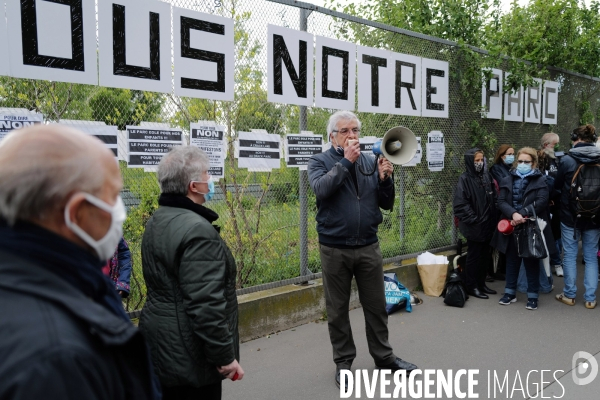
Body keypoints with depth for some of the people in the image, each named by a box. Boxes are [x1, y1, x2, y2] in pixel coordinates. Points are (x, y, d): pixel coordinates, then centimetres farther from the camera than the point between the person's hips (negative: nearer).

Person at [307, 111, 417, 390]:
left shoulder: (371, 161, 6)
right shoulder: (320, 162, -2)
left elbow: (387, 204, 6)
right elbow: (321, 189, -23)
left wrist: (385, 179, -11)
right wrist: (346, 161, -21)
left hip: (368, 246, 3)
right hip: (334, 249, -3)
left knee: (376, 305, 13)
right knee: (337, 309, 9)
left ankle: (383, 356, 30)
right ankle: (343, 361, 25)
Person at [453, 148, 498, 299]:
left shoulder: (486, 176, 6)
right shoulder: (465, 179, -12)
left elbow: (493, 198, 13)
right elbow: (460, 203, -18)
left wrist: (493, 219, 4)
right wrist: (474, 219, -15)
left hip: (487, 224, 6)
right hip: (474, 226, -6)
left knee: (485, 255, 14)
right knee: (474, 256, 3)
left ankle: (481, 284, 27)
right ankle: (471, 286, 15)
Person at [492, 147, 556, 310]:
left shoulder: (540, 181, -1)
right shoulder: (507, 180, 8)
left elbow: (541, 202, -13)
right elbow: (501, 201, -2)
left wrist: (522, 214, -22)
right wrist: (513, 214, -20)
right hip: (512, 228, 3)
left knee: (531, 263, 7)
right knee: (512, 261, 13)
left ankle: (532, 296, 19)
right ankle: (510, 292, 25)